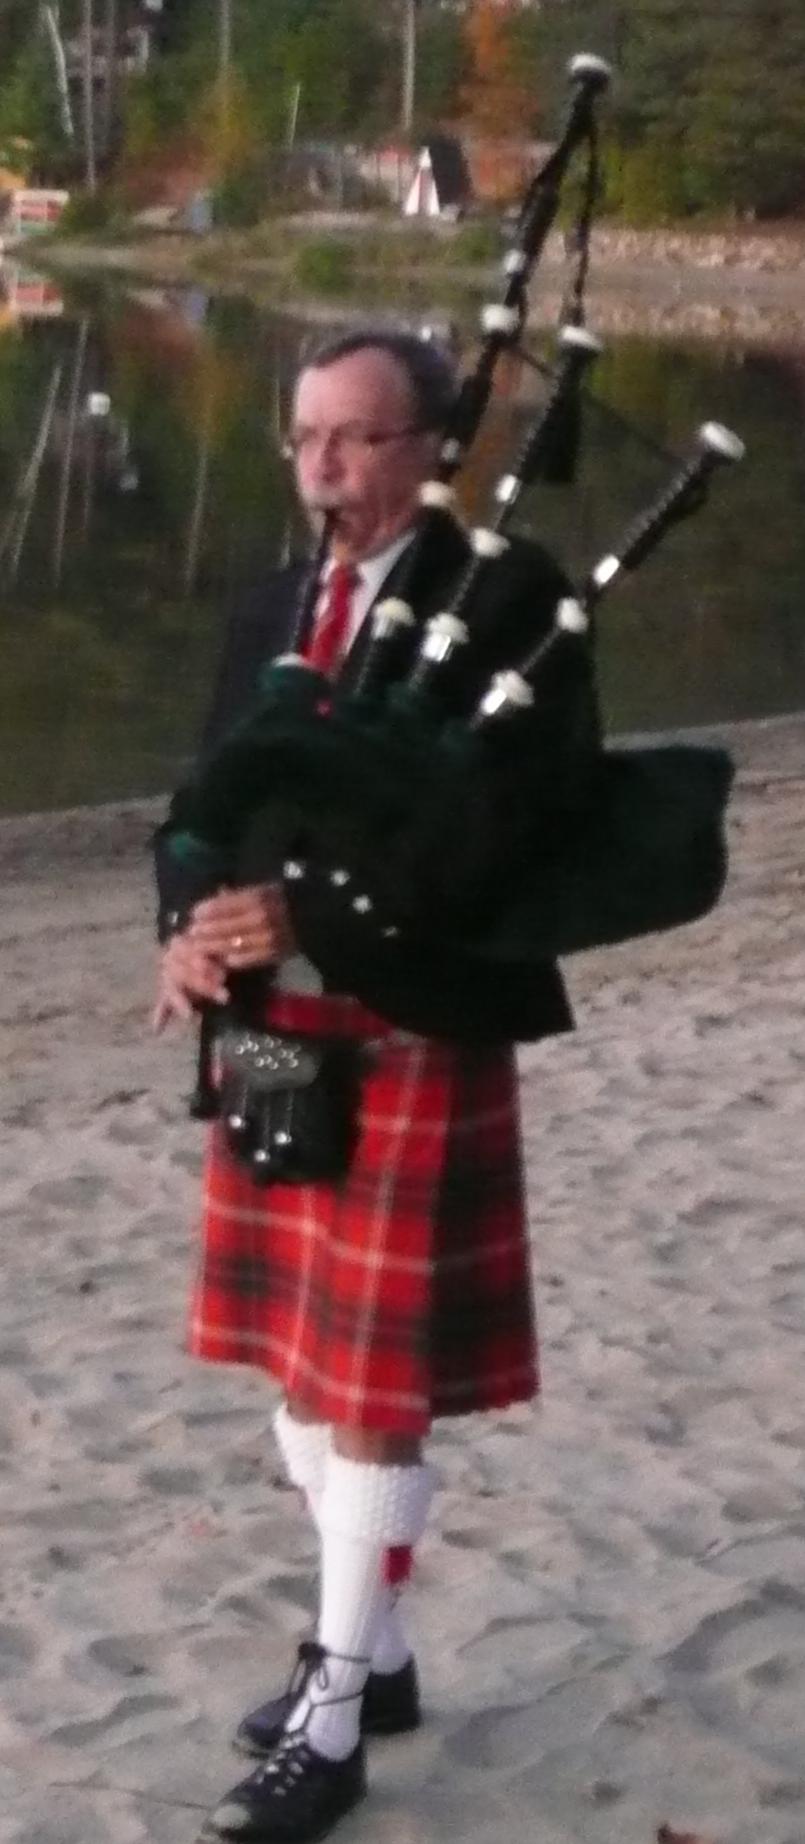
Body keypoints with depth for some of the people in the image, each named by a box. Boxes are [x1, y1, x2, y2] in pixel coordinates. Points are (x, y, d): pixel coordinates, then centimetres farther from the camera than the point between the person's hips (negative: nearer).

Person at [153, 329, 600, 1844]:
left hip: (417, 1051, -7)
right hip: (272, 1045, 7)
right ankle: (369, 1657, 33)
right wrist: (195, 932, -12)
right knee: (300, 1367, 15)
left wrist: (319, 915, -25)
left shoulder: (511, 598, -10)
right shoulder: (269, 612, 11)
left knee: (376, 1391, 1)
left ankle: (334, 1722, 14)